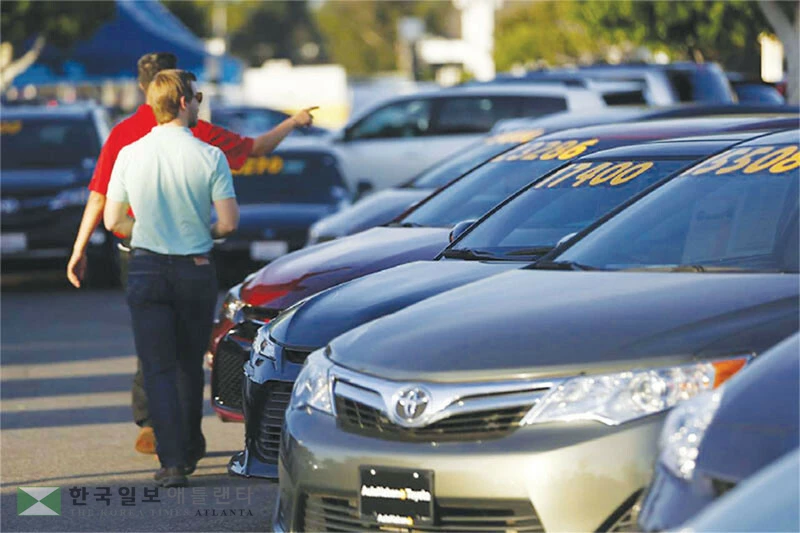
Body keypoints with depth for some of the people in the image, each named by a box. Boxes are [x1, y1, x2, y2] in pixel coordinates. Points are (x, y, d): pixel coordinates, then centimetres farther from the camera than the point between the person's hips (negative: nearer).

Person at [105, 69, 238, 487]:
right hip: (196, 269, 0)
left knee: (159, 368, 1)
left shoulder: (130, 155, -5)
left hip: (147, 268, 0)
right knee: (190, 364, 18)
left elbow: (113, 221, 1)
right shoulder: (209, 157, -10)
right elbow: (228, 223, -11)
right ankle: (190, 448, 30)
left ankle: (173, 461, -9)